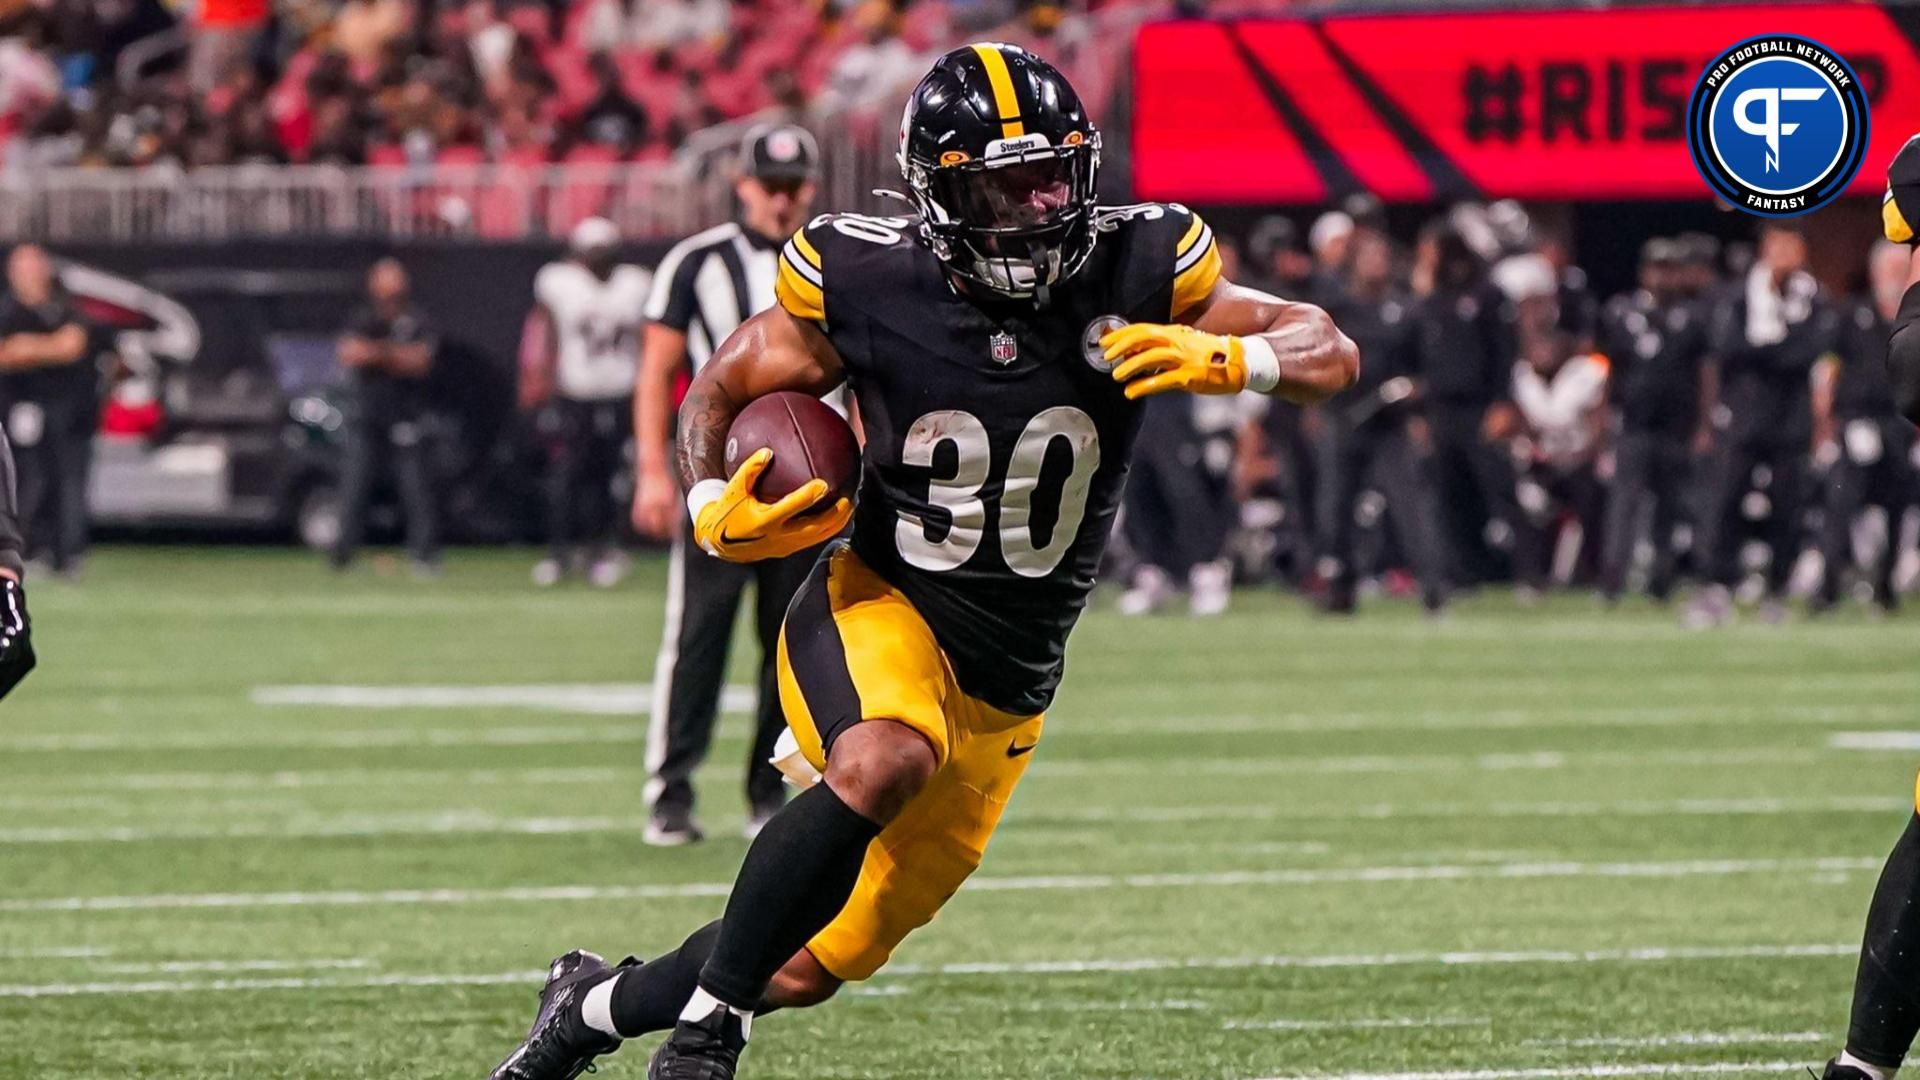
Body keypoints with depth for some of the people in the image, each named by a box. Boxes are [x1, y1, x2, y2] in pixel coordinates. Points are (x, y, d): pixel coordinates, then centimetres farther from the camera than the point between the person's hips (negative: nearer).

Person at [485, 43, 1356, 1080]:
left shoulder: (1136, 275, -11)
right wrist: (713, 509, -18)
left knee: (803, 968, 6)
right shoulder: (867, 286, -15)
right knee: (886, 759, -39)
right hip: (878, 607, -3)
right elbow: (721, 388, 2)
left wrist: (1225, 358, -28)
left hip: (1003, 687, 3)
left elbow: (1332, 352, -7)